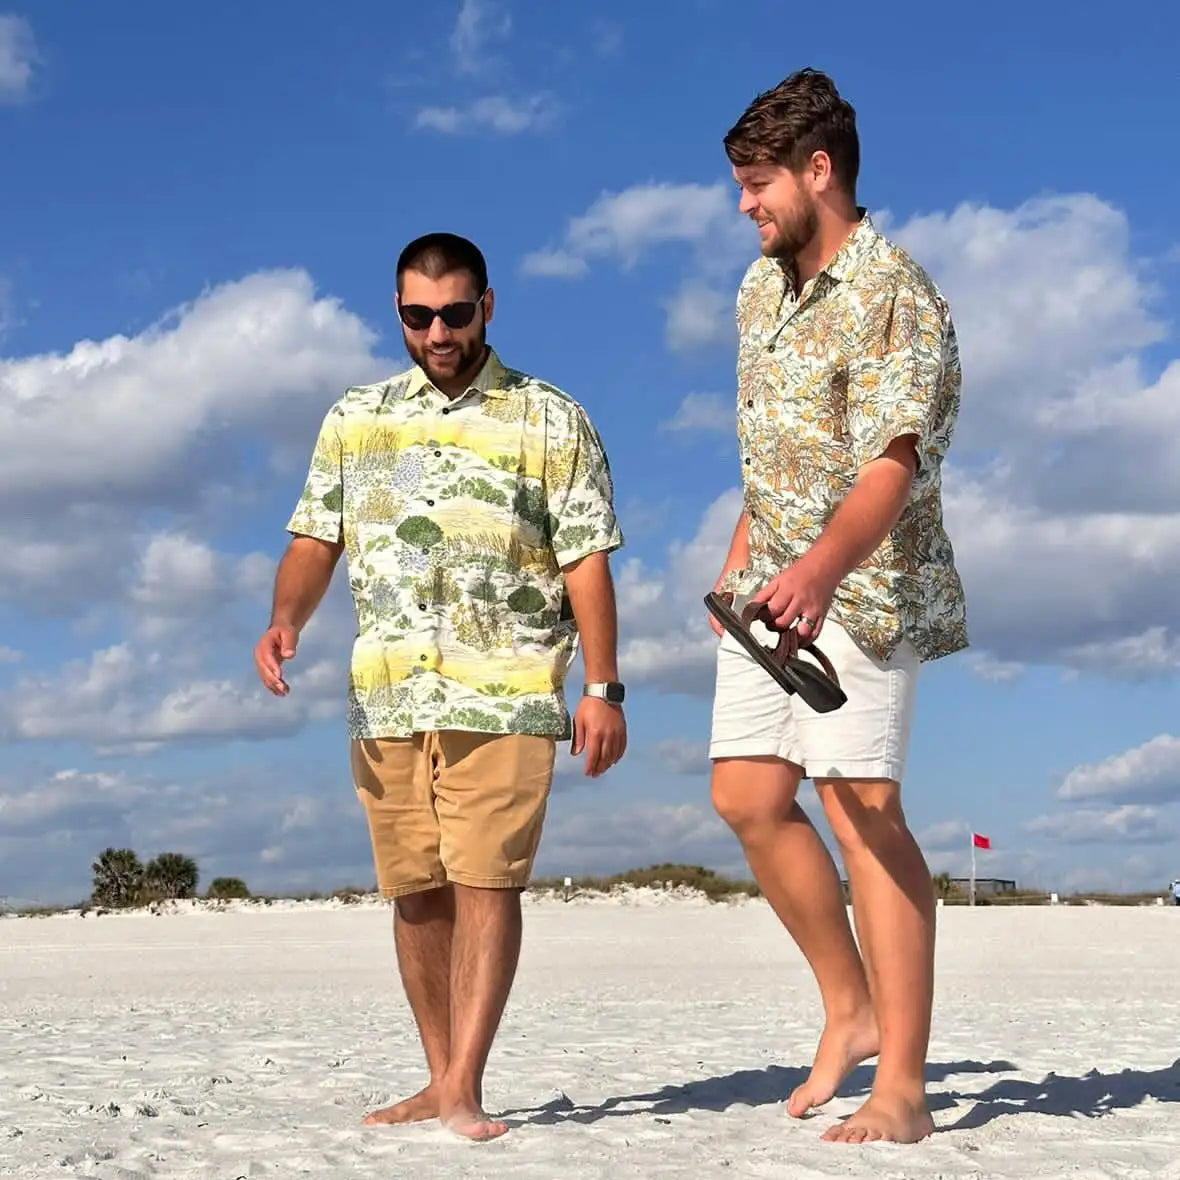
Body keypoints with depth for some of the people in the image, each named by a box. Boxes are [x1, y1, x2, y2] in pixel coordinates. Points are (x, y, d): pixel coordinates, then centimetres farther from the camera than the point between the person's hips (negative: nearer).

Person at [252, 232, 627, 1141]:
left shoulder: (551, 422, 4)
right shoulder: (355, 419, 14)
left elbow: (587, 562, 1)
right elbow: (316, 540, 12)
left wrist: (603, 689, -6)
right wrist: (287, 618, -8)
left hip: (505, 696, -3)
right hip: (385, 697, 4)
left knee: (485, 883, -11)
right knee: (416, 891, 6)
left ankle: (464, 1089, -12)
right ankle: (441, 1080, 15)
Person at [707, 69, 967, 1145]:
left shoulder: (891, 293, -16)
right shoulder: (763, 287, 12)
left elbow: (892, 465, -28)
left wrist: (821, 568, -43)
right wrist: (740, 558, 21)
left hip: (862, 583, -9)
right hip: (775, 582, 9)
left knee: (861, 807, -13)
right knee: (749, 796, 6)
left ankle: (901, 1086, -11)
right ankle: (852, 1006, 20)